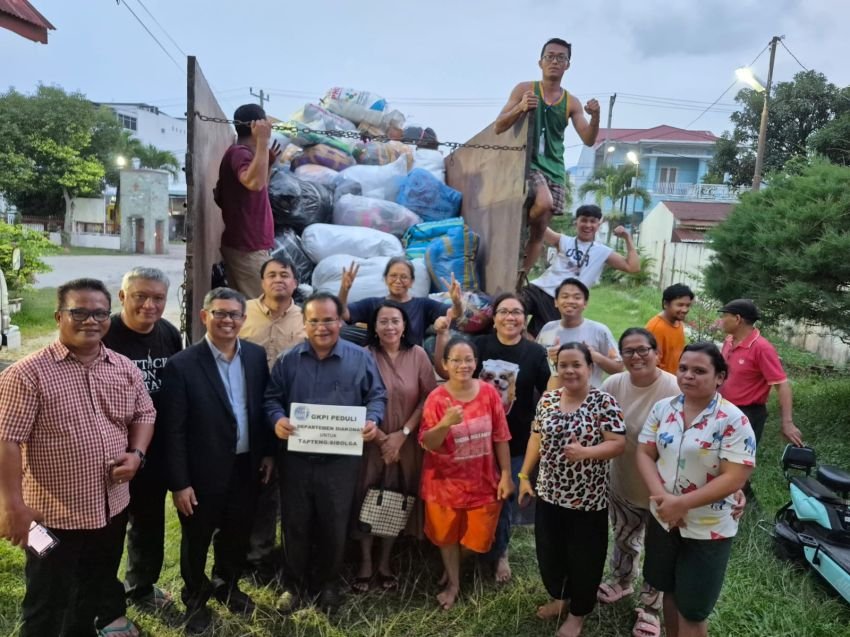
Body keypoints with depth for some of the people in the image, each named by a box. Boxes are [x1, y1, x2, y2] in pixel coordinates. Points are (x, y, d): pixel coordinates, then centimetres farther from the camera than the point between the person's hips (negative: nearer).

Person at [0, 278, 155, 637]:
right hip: (54, 513, -5)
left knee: (98, 587, 25)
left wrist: (137, 454, -6)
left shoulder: (125, 368, 1)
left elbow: (144, 414, 11)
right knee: (47, 608, 11)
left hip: (112, 505, 5)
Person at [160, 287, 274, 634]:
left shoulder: (256, 355, -2)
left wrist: (268, 452, 7)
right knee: (196, 541, 17)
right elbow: (173, 431, -14)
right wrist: (179, 483, -14)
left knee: (237, 535, 23)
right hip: (203, 473, -4)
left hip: (246, 467, 4)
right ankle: (195, 600, 42)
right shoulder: (182, 365, -16)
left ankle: (227, 585, 49)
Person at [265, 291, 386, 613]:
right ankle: (294, 584, 32)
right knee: (295, 525, 12)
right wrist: (277, 419, -17)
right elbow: (272, 398, 4)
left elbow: (377, 396, 2)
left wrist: (373, 420, -17)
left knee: (334, 526, 13)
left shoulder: (360, 358, -1)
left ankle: (327, 583, 34)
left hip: (341, 459, -1)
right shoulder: (288, 360, 2)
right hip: (295, 458, 1)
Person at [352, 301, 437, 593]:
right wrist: (381, 437, -9)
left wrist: (403, 433, -9)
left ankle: (385, 563, 26)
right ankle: (365, 564, 20)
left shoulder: (417, 355, -3)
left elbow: (429, 397, -2)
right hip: (371, 442, -1)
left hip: (406, 443, 2)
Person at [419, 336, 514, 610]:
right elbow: (427, 444, -16)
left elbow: (501, 437, -3)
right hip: (446, 481, -1)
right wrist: (445, 424, -33)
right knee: (447, 535, 16)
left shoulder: (489, 393, -10)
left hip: (483, 480, 1)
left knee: (478, 536, 13)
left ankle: (453, 568, 45)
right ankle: (453, 582, 41)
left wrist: (506, 474, -2)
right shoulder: (436, 398, -15)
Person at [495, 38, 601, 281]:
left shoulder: (571, 102, 10)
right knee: (543, 203, -33)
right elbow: (498, 128, -1)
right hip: (529, 162, -4)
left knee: (540, 229, 1)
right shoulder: (525, 89, 3)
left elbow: (588, 140, 5)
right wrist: (520, 108, -19)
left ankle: (519, 280, 12)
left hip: (555, 170, 4)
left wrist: (595, 117, -15)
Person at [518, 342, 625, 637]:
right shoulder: (547, 399, 0)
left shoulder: (604, 402, -14)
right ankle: (558, 597, 45)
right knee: (549, 552, 18)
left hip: (588, 499, -4)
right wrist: (524, 475, 8)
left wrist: (585, 452, -33)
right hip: (549, 493, 4)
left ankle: (577, 613, 35)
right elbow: (537, 438, 8)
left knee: (583, 557, 12)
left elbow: (618, 444, -17)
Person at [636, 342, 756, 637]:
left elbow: (734, 478, -21)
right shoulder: (663, 409, -3)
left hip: (708, 530, -4)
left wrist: (682, 503, -23)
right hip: (662, 519, 4)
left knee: (692, 609, 11)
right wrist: (662, 497, -18)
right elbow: (644, 453, -2)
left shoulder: (734, 421, -18)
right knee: (669, 591, 23)